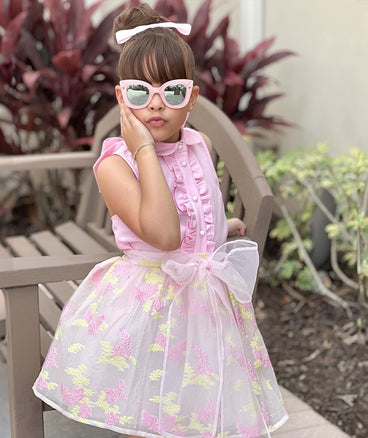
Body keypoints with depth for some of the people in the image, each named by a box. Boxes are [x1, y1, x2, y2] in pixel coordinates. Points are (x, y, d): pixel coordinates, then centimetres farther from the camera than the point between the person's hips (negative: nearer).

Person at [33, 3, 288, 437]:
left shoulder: (199, 146, 3)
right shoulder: (114, 163, -17)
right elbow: (163, 234, -34)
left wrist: (224, 228, 18)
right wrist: (144, 150, -30)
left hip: (206, 300, 6)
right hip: (147, 306, -5)